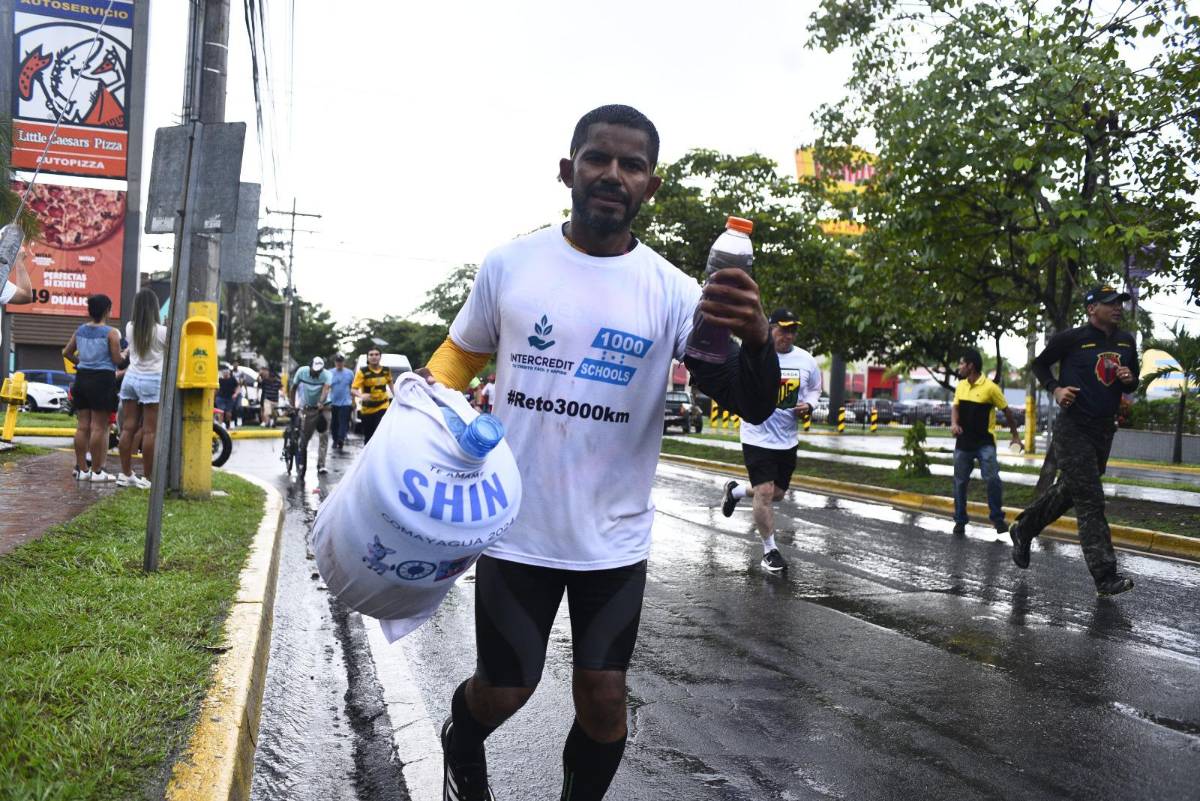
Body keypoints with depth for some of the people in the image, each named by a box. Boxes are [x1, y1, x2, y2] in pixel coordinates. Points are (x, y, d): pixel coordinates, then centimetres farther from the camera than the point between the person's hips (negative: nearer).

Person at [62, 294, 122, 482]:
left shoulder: (80, 330, 8)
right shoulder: (111, 333, -10)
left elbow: (66, 352, 15)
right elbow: (117, 360, -13)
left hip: (82, 377, 6)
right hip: (103, 379, -6)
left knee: (83, 425, 10)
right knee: (99, 426, -3)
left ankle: (81, 468, 15)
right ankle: (96, 471, 0)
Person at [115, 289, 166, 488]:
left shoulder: (130, 328, 4)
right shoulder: (162, 332, -10)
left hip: (131, 378, 5)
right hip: (152, 381, -5)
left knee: (128, 428, 8)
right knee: (149, 431, -3)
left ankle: (125, 474, 12)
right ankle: (146, 477, -2)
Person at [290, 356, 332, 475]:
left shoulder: (326, 374, -15)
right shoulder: (302, 371, -10)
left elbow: (326, 389, -32)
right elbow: (293, 388, 0)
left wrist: (321, 403, -49)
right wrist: (293, 405, -5)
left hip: (323, 408, -1)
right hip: (307, 408, 1)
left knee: (324, 435, -8)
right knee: (305, 436, 2)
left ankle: (321, 464, -4)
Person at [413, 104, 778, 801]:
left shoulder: (671, 292, -7)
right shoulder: (510, 265, -4)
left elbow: (753, 406, -15)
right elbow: (458, 358, 11)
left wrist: (756, 338, -36)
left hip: (613, 538, 0)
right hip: (516, 527, 0)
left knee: (604, 699, 7)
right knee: (505, 689, 12)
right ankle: (462, 742, 47)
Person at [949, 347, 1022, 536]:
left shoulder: (990, 387, -13)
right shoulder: (960, 386, 4)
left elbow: (1006, 411, -4)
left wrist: (1015, 435, 3)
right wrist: (954, 423, -10)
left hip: (985, 443, -5)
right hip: (963, 442, 5)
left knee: (992, 479, -16)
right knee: (960, 482, 7)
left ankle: (997, 517, 1)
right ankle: (960, 521, 18)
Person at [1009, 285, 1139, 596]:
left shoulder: (1126, 341, 8)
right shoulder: (1071, 338, -10)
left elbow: (1133, 382, 18)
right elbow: (1039, 364, 4)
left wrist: (1129, 379, -6)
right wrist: (1056, 389, -13)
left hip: (1104, 430, 7)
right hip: (1073, 428, -7)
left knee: (1069, 491, 19)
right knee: (1090, 501, -9)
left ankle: (1023, 530, 40)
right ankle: (1105, 576, -8)